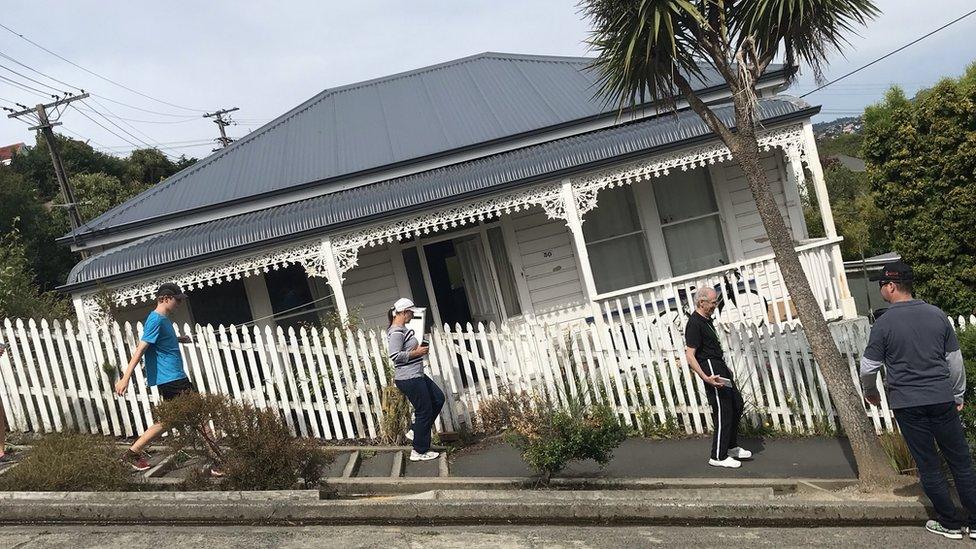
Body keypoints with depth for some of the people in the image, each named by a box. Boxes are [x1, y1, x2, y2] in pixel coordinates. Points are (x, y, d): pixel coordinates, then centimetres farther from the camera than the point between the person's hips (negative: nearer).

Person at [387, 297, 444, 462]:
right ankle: (419, 451, 10)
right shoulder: (396, 332, -19)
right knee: (424, 411, -1)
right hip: (409, 379, -11)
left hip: (416, 376, 11)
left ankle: (416, 431, 24)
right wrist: (417, 352, -19)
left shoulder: (402, 329, 13)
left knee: (438, 399, 17)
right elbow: (395, 356, -26)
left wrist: (419, 348, 12)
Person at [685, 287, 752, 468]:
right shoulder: (694, 324, -19)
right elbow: (690, 355, -23)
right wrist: (705, 377, -31)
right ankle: (718, 457, 4)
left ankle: (732, 446, 31)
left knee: (737, 404, 17)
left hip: (719, 367, 11)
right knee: (723, 412, -6)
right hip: (710, 368, -11)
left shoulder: (706, 320, 13)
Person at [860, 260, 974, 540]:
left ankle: (950, 524, 18)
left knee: (929, 466, 8)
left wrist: (870, 391, 15)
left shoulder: (884, 324, -10)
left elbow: (868, 367, -5)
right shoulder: (937, 314, 1)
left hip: (907, 404, -3)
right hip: (942, 399, 3)